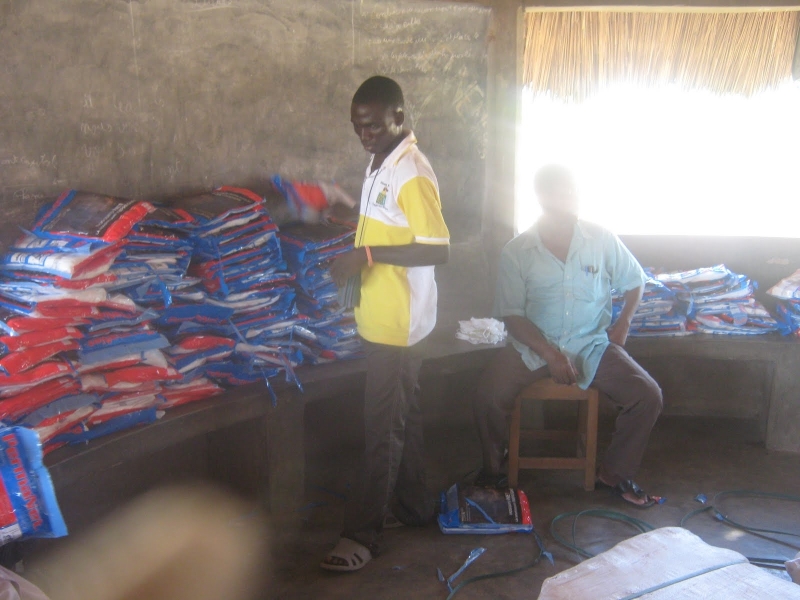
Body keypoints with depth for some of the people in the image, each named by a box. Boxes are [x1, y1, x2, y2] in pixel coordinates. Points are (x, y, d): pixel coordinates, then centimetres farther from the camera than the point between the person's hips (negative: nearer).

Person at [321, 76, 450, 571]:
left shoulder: (412, 173, -20)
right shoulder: (382, 164, 11)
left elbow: (439, 250, -25)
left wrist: (370, 254, -27)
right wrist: (355, 261, 9)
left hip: (398, 319, -10)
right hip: (381, 314, 10)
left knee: (384, 425, -1)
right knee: (403, 413, 19)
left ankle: (364, 531, 10)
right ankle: (414, 503, 34)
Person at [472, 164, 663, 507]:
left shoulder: (602, 241, -2)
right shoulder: (516, 252, -6)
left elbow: (635, 281, 14)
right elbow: (511, 315, -7)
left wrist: (624, 323, -1)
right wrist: (550, 354, -18)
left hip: (592, 345, 2)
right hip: (532, 346, -1)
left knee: (648, 396, -17)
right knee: (487, 398, -25)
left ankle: (614, 473, 7)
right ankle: (493, 469, 6)